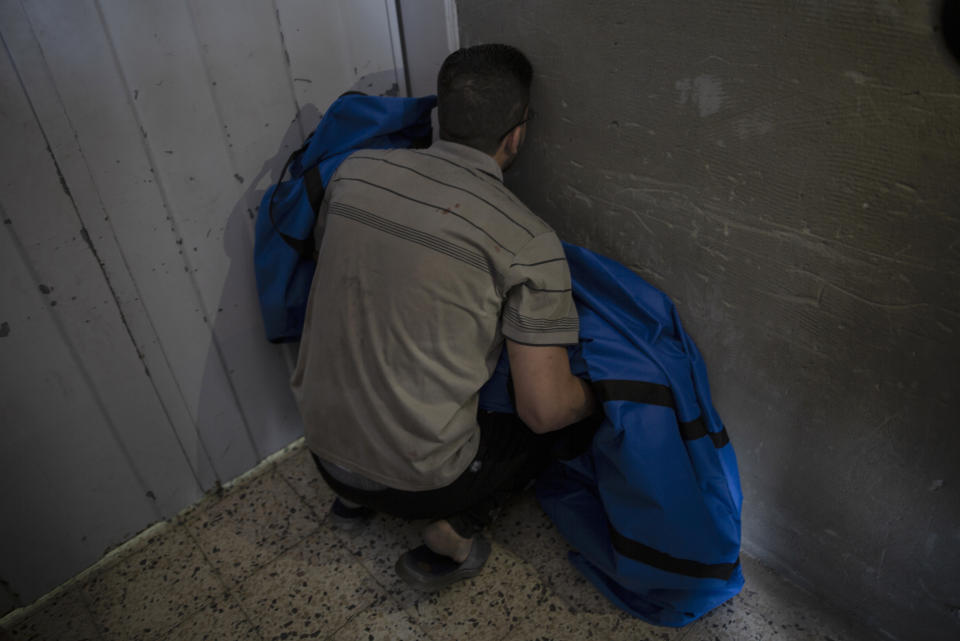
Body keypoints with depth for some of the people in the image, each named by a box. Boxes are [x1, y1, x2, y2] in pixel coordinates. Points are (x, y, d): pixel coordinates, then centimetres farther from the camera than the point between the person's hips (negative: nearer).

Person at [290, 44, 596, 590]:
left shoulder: (355, 171, -6)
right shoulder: (529, 243, -20)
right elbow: (546, 410, -17)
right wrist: (597, 395, 5)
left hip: (322, 442, 5)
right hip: (416, 478, -4)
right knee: (541, 434, 21)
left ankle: (355, 496, 25)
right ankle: (452, 534, 4)